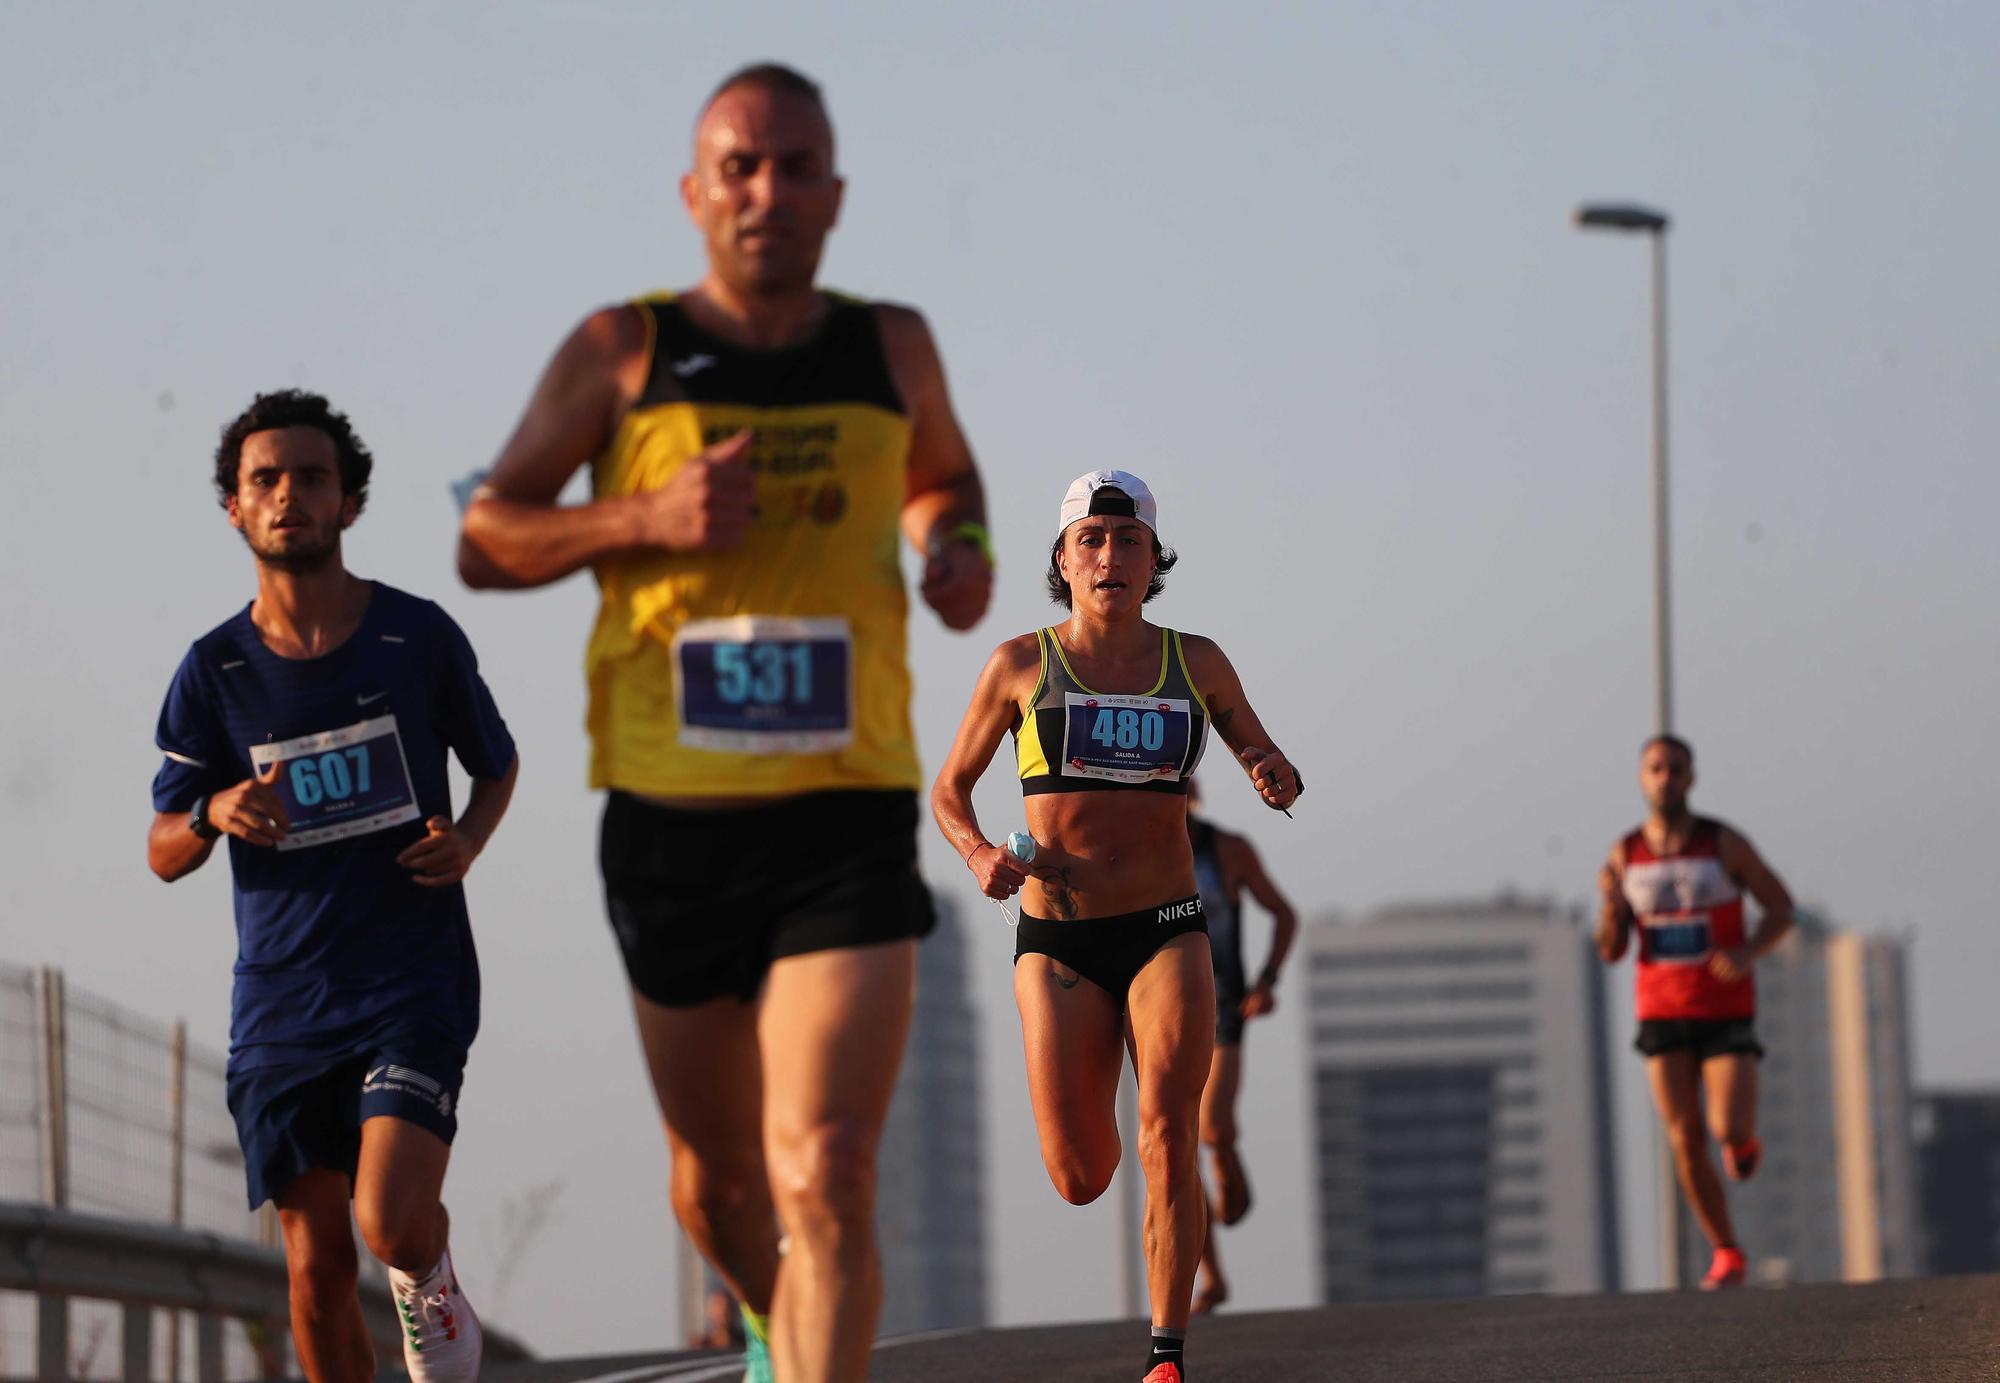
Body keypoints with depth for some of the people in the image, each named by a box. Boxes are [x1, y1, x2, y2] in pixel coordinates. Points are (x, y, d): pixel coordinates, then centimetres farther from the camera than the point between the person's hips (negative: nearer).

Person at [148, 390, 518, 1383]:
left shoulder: (419, 638, -1)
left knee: (393, 1224, -21)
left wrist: (468, 837, -6)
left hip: (414, 985, -2)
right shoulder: (214, 670, 2)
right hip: (282, 1003, 2)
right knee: (317, 1270, 2)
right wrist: (216, 814, -16)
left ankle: (430, 1286, 12)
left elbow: (497, 763, 16)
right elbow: (164, 854, 8)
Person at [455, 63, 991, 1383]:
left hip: (849, 818, 0)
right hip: (672, 820, 1)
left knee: (827, 1177, -18)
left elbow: (943, 474, 28)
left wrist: (959, 546, 4)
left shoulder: (891, 346, 7)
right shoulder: (623, 352, 0)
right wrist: (648, 520, -14)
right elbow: (485, 539, 3)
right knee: (717, 1179, 16)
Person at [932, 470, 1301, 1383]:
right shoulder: (1022, 665, 3)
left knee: (1168, 1145, -17)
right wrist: (979, 855, -8)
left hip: (1166, 931, 0)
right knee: (1082, 1180, -4)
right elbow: (949, 789, 13)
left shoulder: (1195, 663, 6)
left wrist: (1277, 779, -6)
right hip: (1058, 943, 0)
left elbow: (1266, 759, 19)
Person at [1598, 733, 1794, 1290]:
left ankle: (1743, 1137, 24)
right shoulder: (1625, 856, -1)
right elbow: (1610, 952, 2)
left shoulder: (1724, 843, -9)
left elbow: (1781, 908, -1)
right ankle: (1727, 1256, 11)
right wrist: (1611, 906, -21)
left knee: (1729, 1132, -16)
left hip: (1726, 1011, -2)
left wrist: (1749, 955, -21)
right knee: (1687, 1143, -5)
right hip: (1662, 1015, 2)